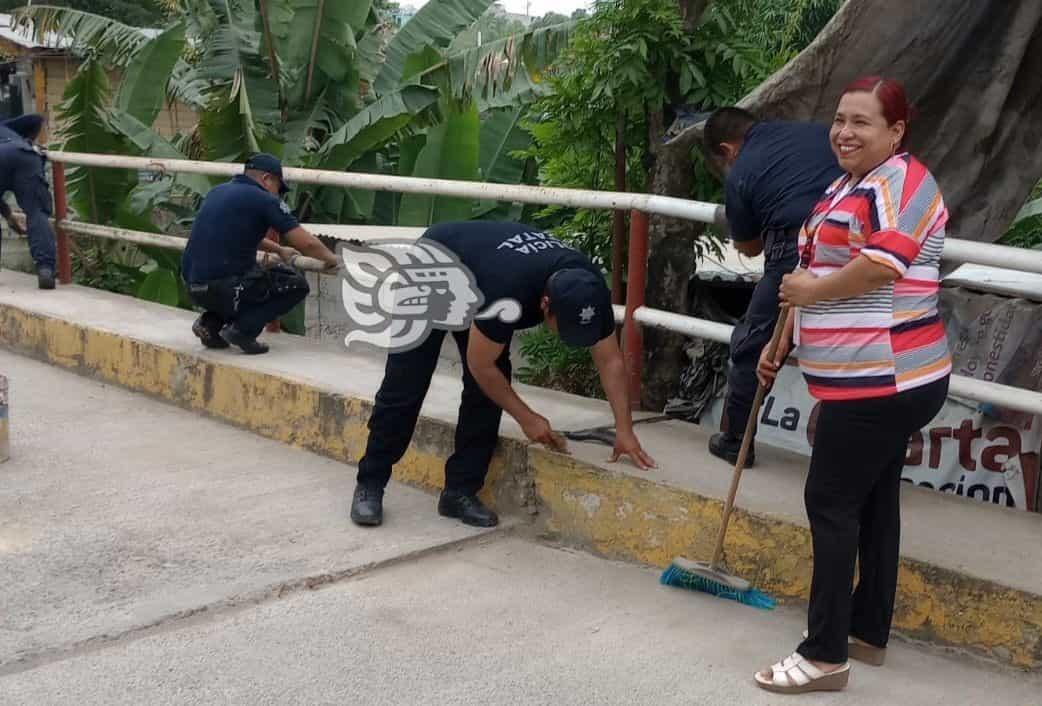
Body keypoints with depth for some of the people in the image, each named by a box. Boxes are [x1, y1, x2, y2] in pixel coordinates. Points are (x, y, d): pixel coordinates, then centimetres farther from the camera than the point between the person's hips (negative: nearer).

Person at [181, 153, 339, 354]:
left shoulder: (218, 192, 16)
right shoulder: (264, 200, -6)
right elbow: (307, 243, -7)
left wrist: (279, 250, 40)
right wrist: (331, 259, 13)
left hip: (193, 287, 8)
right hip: (223, 288, -8)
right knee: (296, 284, 9)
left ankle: (211, 322, 14)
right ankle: (242, 330, -5)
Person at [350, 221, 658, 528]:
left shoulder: (590, 290, -27)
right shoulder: (507, 291, -45)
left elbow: (611, 361, -16)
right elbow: (481, 366, -30)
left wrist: (624, 430, -21)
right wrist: (527, 418, -20)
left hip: (475, 275, 6)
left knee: (487, 390, -7)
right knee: (405, 386, -5)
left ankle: (460, 491, 3)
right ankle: (370, 485, 9)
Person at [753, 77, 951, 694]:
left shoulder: (901, 180, -13)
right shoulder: (848, 186, 18)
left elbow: (882, 265, -28)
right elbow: (818, 272, 23)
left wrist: (809, 289, -13)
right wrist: (783, 344, 17)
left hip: (885, 380, -10)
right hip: (876, 380, 10)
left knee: (831, 503, -7)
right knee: (873, 502, 15)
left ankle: (826, 655, 1)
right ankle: (869, 632, 27)